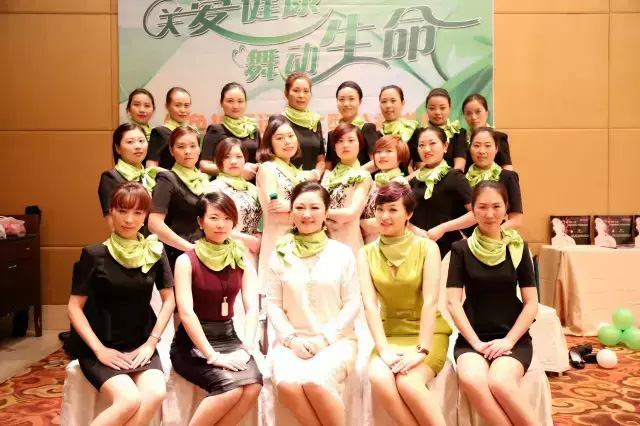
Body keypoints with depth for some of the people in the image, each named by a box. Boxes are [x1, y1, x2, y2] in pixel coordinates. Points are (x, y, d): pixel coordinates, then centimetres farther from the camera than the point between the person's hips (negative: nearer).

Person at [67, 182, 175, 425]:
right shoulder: (95, 255, -8)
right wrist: (99, 349, -15)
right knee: (129, 400, -27)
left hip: (140, 345, 3)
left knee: (155, 394, -25)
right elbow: (75, 307, -6)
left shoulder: (155, 252, 1)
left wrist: (151, 342, -4)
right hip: (101, 347, -3)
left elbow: (169, 299, 5)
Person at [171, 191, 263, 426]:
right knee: (231, 387, -29)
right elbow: (186, 312, -16)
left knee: (253, 384, -26)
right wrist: (212, 355, -22)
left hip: (228, 336, 4)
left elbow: (252, 308, -2)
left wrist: (246, 348, -17)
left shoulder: (241, 260, 6)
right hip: (192, 342, -4)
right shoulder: (187, 261, -7)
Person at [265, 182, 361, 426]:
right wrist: (291, 338, -9)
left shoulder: (342, 253, 1)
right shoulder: (281, 254, 5)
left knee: (314, 381, -31)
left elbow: (352, 304, 0)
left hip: (336, 340, -1)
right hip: (292, 341, 2)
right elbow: (272, 303, 4)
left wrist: (324, 338, -10)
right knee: (288, 384, -29)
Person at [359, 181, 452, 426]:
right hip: (390, 333, 3)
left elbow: (430, 302, -14)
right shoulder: (367, 253, 0)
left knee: (408, 382, -29)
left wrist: (421, 350, -23)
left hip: (427, 334, -2)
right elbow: (370, 304, -8)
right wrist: (383, 349, -19)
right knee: (378, 377, -27)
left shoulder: (427, 248, -7)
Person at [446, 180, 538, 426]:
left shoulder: (518, 248, 3)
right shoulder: (461, 249, 1)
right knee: (471, 380, -32)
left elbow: (531, 303, 3)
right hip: (472, 337, 0)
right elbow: (453, 302, -2)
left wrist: (509, 340, -9)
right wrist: (475, 342, -11)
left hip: (513, 337, 0)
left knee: (499, 383, -31)